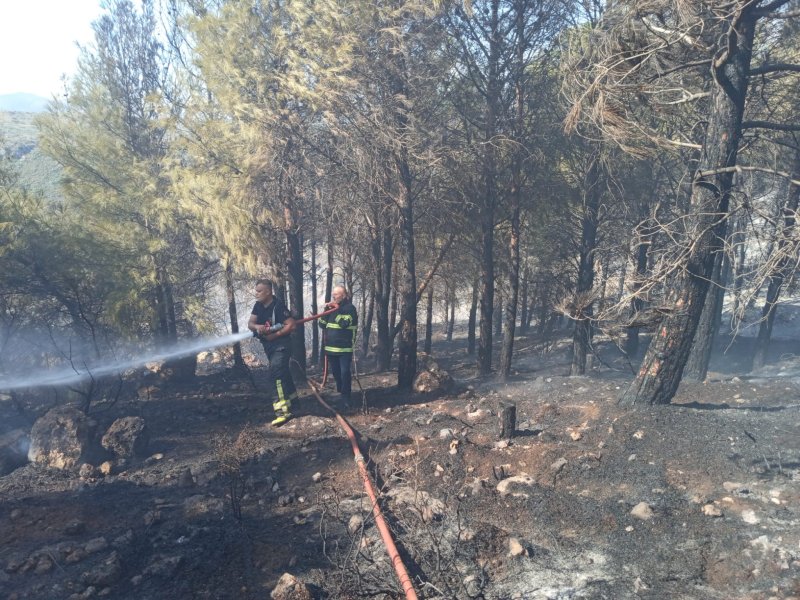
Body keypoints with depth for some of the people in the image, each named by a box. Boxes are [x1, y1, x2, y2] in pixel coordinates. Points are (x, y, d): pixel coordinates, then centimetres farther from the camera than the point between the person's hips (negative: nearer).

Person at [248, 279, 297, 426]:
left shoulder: (278, 306, -17)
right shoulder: (258, 306, 5)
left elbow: (291, 325, -20)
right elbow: (250, 323, -2)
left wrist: (275, 335, -24)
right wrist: (257, 326, -25)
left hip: (280, 345, -8)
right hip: (268, 346, 8)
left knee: (275, 375, -21)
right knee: (282, 372, 21)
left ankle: (283, 410, -25)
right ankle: (292, 398, 39)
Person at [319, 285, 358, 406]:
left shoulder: (350, 308, -6)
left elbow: (344, 323, -21)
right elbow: (322, 325, 11)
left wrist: (335, 310, -17)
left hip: (345, 348, -6)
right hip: (331, 347, 6)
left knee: (345, 373, -8)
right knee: (336, 373, 14)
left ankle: (346, 398, 1)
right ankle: (340, 394, 32)